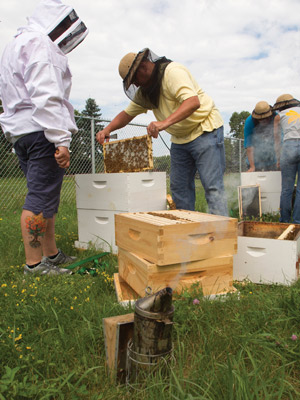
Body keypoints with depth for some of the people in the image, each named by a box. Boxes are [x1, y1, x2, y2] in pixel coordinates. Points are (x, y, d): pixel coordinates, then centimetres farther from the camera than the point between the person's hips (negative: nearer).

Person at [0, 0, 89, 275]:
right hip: (40, 131, -10)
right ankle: (34, 263, -1)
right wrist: (60, 140, -24)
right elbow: (46, 96, -19)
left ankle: (52, 254, 22)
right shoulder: (38, 44, -5)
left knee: (45, 197, 13)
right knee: (41, 198, -8)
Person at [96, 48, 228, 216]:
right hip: (180, 138, 9)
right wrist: (107, 129, -5)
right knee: (179, 188, 7)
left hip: (205, 130, -8)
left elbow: (193, 101, -32)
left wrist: (165, 123, -44)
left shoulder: (172, 71, -18)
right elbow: (127, 113, 13)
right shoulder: (144, 91, 8)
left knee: (213, 186, -11)